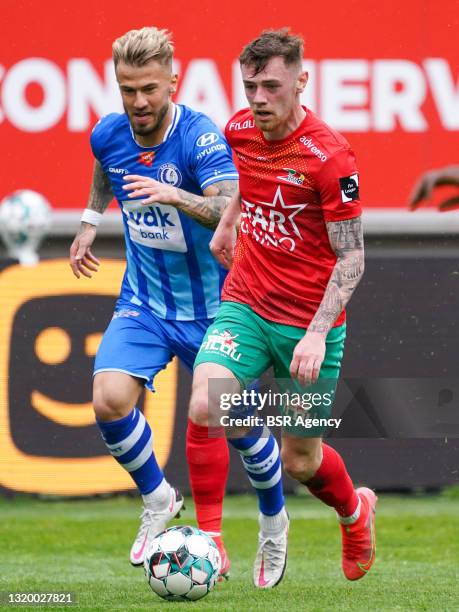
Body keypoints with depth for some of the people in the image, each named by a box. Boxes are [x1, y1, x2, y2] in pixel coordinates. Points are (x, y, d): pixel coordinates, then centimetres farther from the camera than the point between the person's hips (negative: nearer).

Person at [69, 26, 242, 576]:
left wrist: (176, 197, -50)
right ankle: (157, 499, 5)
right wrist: (90, 221, 22)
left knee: (213, 418, 7)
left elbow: (232, 210, -35)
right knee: (110, 401, -18)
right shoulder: (108, 135, -6)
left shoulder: (202, 137, -22)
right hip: (143, 302, 3)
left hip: (210, 304, -3)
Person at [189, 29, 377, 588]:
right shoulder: (240, 130, -2)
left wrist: (318, 333, -23)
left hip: (309, 321, -4)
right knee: (205, 408, -23)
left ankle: (355, 511, 41)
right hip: (245, 305, 4)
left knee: (301, 461, 6)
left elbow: (352, 256, -15)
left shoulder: (329, 157, -19)